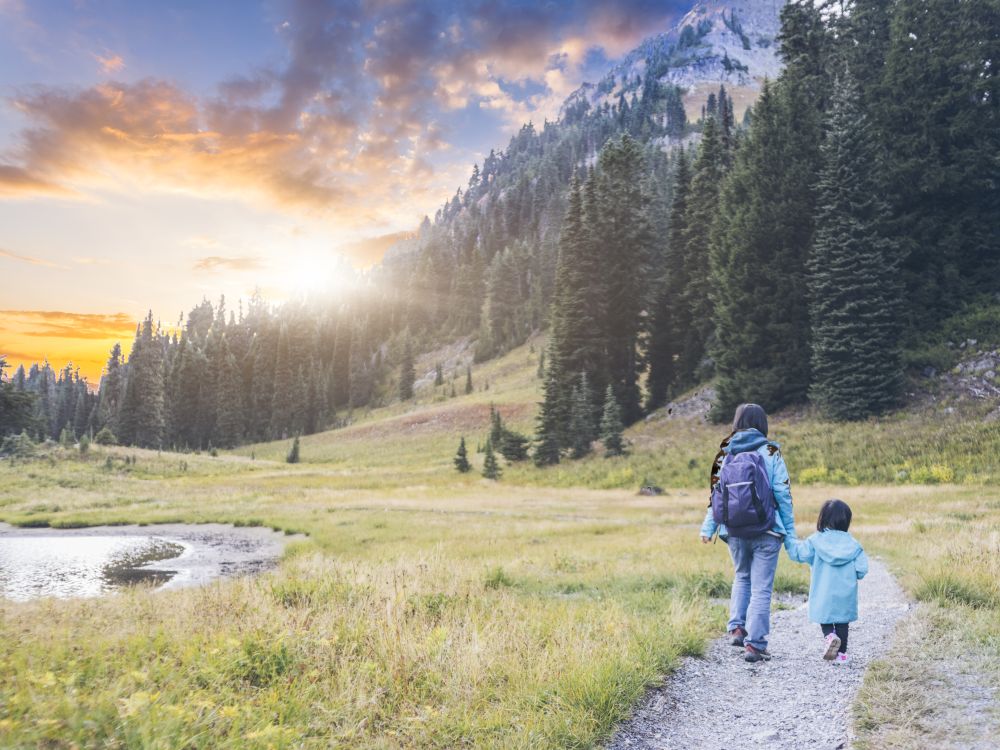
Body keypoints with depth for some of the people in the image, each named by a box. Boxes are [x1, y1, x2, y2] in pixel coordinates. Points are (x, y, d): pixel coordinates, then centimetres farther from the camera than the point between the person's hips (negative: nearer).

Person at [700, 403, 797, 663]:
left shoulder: (726, 454, 3)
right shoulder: (771, 452, -3)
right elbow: (783, 495, -4)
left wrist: (708, 527, 7)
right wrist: (789, 534, 1)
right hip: (766, 532, -3)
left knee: (742, 578, 24)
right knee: (761, 588, 4)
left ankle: (737, 628, 13)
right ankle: (754, 644, 4)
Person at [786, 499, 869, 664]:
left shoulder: (816, 540, -8)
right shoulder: (852, 543, -3)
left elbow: (799, 553, -7)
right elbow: (862, 567, -5)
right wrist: (852, 577, 15)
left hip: (823, 593, -2)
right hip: (845, 593, 2)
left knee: (824, 617, 14)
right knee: (842, 622, 16)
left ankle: (829, 636, -14)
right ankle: (841, 653, 18)